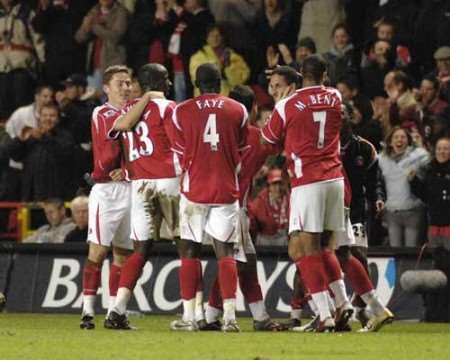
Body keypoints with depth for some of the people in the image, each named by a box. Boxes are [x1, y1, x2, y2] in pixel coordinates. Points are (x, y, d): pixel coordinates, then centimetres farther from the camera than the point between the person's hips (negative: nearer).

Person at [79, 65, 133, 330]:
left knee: (124, 252, 7)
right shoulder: (102, 115, -3)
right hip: (107, 189, -6)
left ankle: (115, 312, 11)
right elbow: (105, 160, -12)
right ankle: (88, 310, -13)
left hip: (132, 187, 6)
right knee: (98, 249, -11)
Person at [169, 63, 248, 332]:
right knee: (225, 252, 1)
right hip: (227, 189, 1)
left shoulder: (182, 111, 0)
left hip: (194, 189, -1)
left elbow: (180, 158, 6)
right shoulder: (238, 111, 3)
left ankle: (189, 317, 4)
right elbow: (241, 155, 12)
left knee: (190, 250, 7)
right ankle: (230, 316, -9)